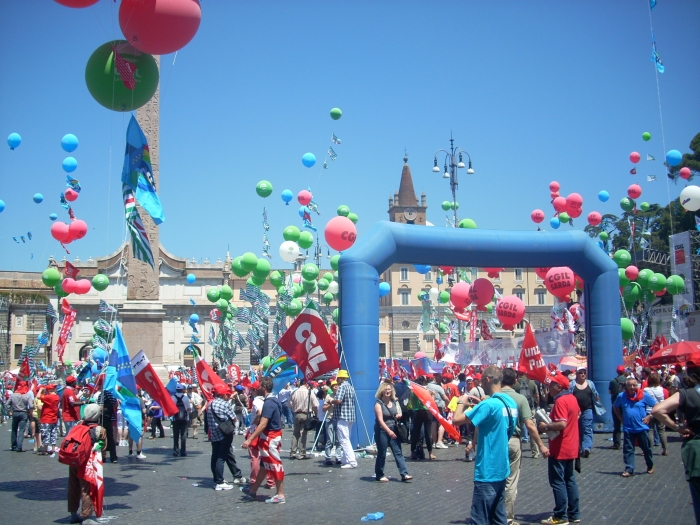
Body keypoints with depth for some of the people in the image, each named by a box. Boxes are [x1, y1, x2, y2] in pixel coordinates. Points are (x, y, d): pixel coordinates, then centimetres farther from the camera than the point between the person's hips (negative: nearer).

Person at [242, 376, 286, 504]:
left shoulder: (268, 403, -22)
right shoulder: (275, 400, 9)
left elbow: (263, 424, -29)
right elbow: (280, 420, 18)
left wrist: (250, 439, -30)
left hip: (270, 438, -10)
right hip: (275, 435, 10)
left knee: (275, 465, -2)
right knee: (265, 464, 17)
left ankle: (280, 495, 6)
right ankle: (253, 490, 28)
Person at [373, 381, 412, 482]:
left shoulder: (394, 402, 10)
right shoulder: (379, 403, -9)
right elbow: (380, 420, -17)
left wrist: (398, 416, 0)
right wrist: (389, 431, -26)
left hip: (393, 430, 5)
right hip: (382, 431, -5)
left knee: (398, 452, -1)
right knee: (381, 454, 1)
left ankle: (404, 474, -5)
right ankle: (379, 475, 13)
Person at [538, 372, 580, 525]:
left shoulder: (560, 401, -20)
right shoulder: (572, 398, 9)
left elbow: (562, 424, -30)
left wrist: (545, 427, -16)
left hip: (559, 449, -9)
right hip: (570, 447, 10)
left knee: (557, 481, -2)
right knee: (570, 480, 15)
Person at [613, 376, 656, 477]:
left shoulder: (644, 396, -7)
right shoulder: (621, 396, -1)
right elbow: (615, 407, 17)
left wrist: (649, 416, -7)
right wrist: (621, 418, 7)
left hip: (642, 427, -1)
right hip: (628, 428, 1)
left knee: (646, 448, 12)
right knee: (628, 449, 1)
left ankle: (650, 466, 32)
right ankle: (629, 469, 6)